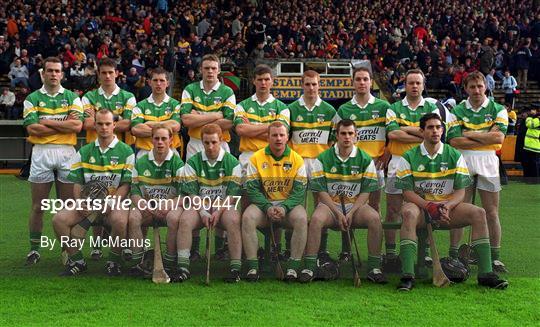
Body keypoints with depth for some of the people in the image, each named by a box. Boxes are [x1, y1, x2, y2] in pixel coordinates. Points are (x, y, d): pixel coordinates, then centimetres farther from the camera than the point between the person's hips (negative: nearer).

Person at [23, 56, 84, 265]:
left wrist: (47, 122, -8)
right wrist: (64, 124, -7)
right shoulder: (32, 98, 6)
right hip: (41, 153, 0)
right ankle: (34, 249, 10)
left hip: (67, 153, 1)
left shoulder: (72, 97, 8)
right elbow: (32, 128, -8)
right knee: (37, 206, 2)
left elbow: (77, 125, -7)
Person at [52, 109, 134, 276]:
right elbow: (77, 183, 13)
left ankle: (114, 261, -12)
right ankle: (77, 260, -1)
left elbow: (126, 185, -3)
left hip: (115, 202, -4)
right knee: (59, 219, -18)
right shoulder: (84, 152, 15)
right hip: (87, 204, 4)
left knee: (120, 220, -37)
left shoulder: (126, 152, 3)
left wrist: (110, 203, -18)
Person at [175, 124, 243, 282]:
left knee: (233, 220, -33)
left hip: (224, 206, -1)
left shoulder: (232, 162, 1)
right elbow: (191, 192, -1)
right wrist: (203, 212, -15)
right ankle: (183, 267, -27)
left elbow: (233, 194, -4)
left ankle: (235, 268, -30)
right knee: (185, 220, -29)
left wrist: (218, 212, -17)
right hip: (199, 206, 1)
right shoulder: (193, 162, 5)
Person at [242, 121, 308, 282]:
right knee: (247, 217, -30)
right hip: (263, 204, 0)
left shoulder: (297, 159, 1)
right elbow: (252, 188, -3)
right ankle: (252, 266, -26)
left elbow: (299, 190, -3)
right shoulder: (256, 158, 1)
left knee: (301, 218, -32)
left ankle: (293, 266, -25)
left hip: (289, 204, 0)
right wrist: (267, 207, -17)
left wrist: (284, 207, -20)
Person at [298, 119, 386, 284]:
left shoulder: (365, 159, 3)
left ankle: (374, 268, -19)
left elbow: (366, 191, 0)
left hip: (356, 204, 1)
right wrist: (337, 213, -15)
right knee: (316, 219, -33)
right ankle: (309, 267, -25)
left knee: (374, 218, -29)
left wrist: (351, 212, -14)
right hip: (330, 204, -1)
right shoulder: (323, 158, 0)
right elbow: (321, 191, -4)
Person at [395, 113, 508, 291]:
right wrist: (429, 206, -23)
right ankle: (407, 275, -41)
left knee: (479, 213, -22)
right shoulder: (409, 157, 0)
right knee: (409, 213, -38)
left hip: (448, 205, 2)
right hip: (419, 205, -2)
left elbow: (460, 191, 1)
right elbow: (407, 192, -6)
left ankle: (485, 273, -21)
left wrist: (447, 206, -20)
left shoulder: (455, 156, 5)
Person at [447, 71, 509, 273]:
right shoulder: (457, 111, 6)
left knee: (492, 213, 3)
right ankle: (453, 255, 9)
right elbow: (454, 141, -8)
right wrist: (486, 137, -9)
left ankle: (495, 258, 10)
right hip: (463, 163, 0)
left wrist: (470, 134, -7)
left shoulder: (498, 110, 5)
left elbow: (499, 137, -11)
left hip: (488, 164, 0)